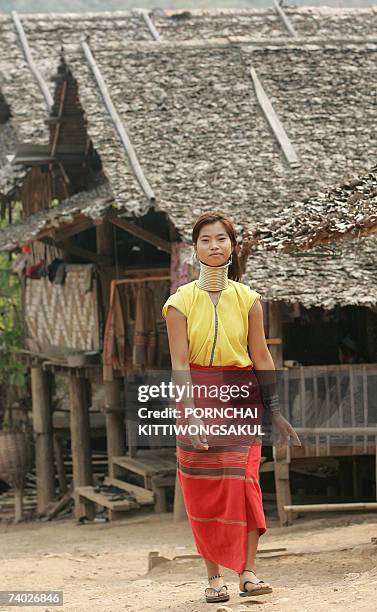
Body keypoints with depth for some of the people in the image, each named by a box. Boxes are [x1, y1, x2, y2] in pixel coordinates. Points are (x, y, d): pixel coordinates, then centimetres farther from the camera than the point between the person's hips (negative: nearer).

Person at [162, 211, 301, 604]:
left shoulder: (248, 299, 3)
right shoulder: (181, 302, -3)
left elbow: (261, 357, 8)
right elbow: (179, 363, -8)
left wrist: (275, 412, 7)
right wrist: (191, 416, -18)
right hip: (198, 398, -1)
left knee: (243, 481, -11)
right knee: (203, 490, 0)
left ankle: (248, 572, -7)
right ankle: (214, 576, 7)